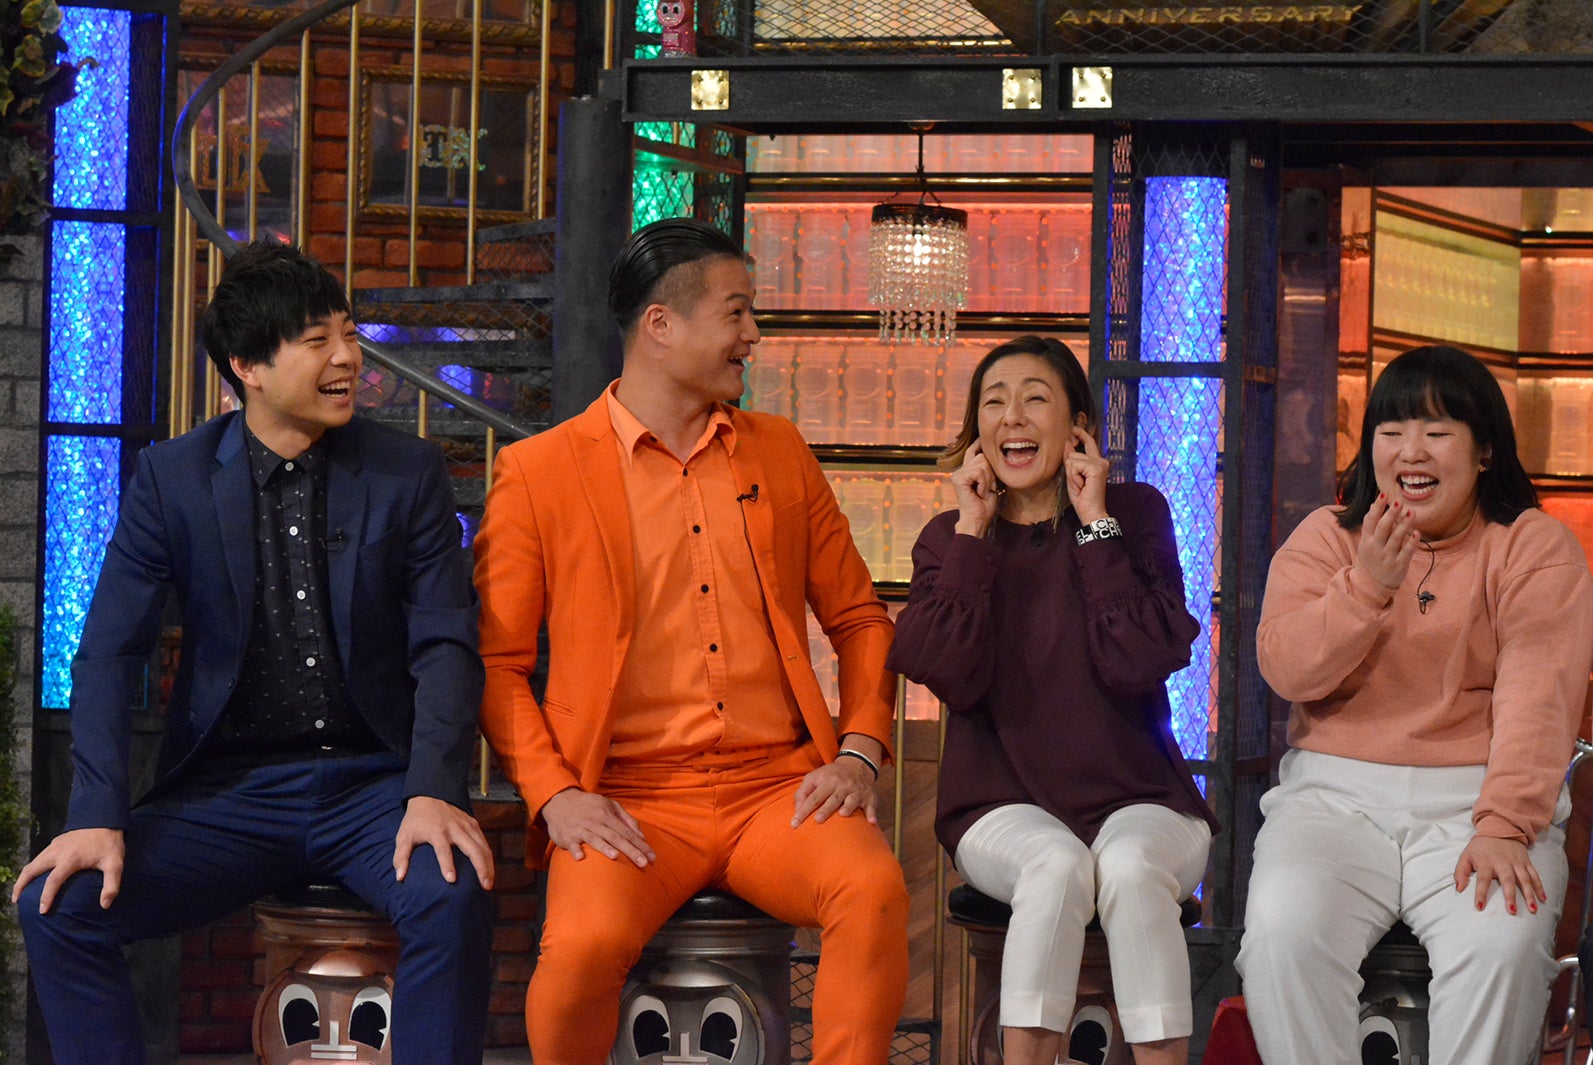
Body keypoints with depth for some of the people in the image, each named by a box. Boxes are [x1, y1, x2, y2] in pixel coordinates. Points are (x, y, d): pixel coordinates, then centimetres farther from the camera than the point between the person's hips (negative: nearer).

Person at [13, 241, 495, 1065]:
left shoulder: (409, 473, 4)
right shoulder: (171, 480, 3)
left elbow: (445, 646, -2)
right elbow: (109, 653, -1)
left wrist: (434, 794, -20)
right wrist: (97, 816, -16)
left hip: (372, 782, -1)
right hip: (226, 791, 1)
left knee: (452, 892, -33)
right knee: (58, 904, -22)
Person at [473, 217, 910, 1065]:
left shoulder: (779, 454, 16)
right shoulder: (538, 474, 4)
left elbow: (859, 618, 20)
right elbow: (496, 660, 4)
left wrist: (860, 753, 4)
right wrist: (554, 796, -10)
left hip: (775, 790, 3)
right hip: (630, 799, -2)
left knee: (873, 887, -30)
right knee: (583, 945, -32)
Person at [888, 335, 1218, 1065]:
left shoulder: (1134, 513, 4)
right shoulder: (949, 539, 8)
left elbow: (1140, 662, -13)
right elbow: (954, 677, -11)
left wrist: (1097, 525, -9)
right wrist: (974, 532, -7)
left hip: (1138, 799, 0)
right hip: (1003, 807, 1)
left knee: (1130, 867, -34)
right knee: (1058, 864, -33)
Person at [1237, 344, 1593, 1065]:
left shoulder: (1535, 546, 5)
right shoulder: (1326, 538, 12)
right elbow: (1286, 669, -3)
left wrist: (1504, 825, -24)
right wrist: (1367, 586, -18)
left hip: (1474, 799, -1)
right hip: (1334, 795, 1)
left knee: (1502, 942, -31)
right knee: (1282, 932, -28)